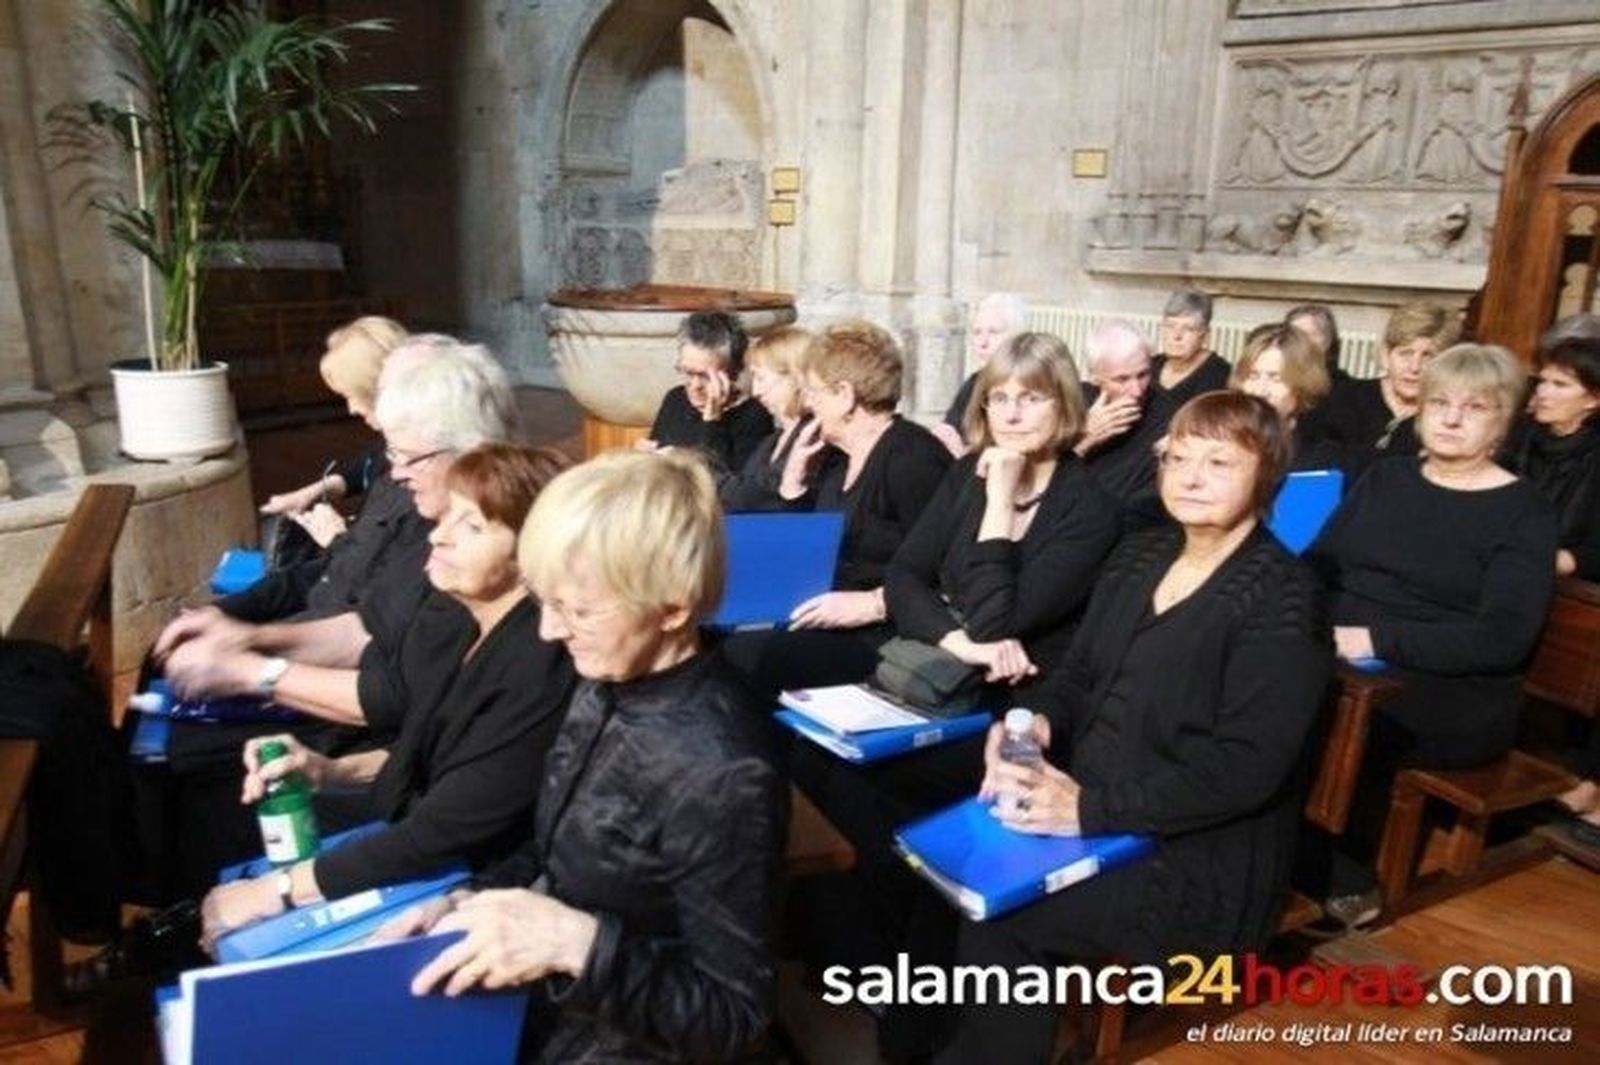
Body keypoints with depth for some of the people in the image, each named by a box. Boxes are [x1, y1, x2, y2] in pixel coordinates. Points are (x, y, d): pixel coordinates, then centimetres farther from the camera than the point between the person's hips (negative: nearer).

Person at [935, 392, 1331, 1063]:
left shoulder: (1281, 600, -14)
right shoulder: (1140, 556, 9)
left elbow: (1245, 769, -21)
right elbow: (1080, 674, 13)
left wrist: (1090, 809, -26)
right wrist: (1039, 720, -11)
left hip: (1198, 858, -7)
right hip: (1085, 802, 7)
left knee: (998, 919, -21)